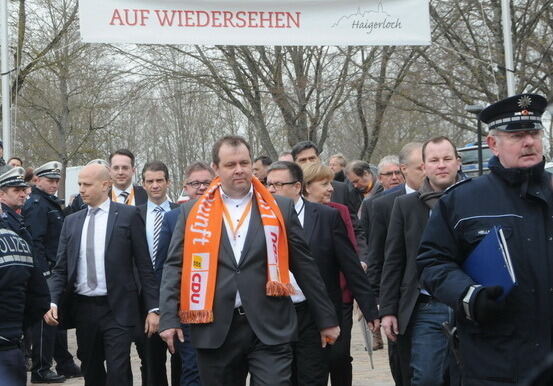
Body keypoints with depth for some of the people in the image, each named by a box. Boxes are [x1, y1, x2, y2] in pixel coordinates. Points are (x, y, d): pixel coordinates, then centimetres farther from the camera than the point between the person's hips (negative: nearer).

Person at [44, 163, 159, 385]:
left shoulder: (128, 215, -2)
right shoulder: (71, 221, 11)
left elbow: (144, 266, -3)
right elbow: (61, 269, 10)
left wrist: (152, 308, -6)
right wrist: (53, 303, -6)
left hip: (117, 309, -4)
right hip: (82, 309, 5)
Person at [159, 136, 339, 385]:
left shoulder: (279, 209, 6)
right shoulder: (194, 212, 6)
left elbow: (304, 266, 9)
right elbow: (174, 266, 6)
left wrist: (326, 319, 11)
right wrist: (169, 318, -5)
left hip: (269, 329, -1)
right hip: (215, 330, 1)